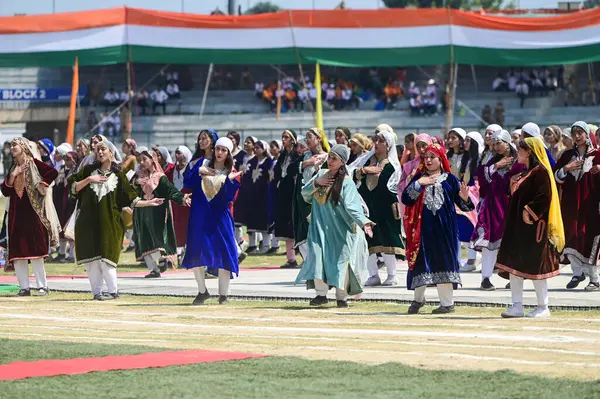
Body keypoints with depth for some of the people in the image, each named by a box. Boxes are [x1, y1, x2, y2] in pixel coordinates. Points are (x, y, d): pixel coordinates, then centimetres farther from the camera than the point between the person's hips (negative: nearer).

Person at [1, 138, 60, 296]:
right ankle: (24, 287, 2)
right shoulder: (13, 167, 16)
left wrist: (42, 184, -11)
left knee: (35, 249, -9)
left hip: (32, 211, -6)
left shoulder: (33, 163, -1)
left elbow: (53, 172, -14)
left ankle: (42, 286, -5)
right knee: (17, 253, 0)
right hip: (16, 213, 6)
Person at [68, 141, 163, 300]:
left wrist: (149, 202, -2)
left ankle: (113, 291, 1)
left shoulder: (118, 176, 6)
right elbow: (73, 188, 4)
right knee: (91, 258, -1)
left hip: (109, 223, -2)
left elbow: (131, 200, 7)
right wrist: (89, 180, -8)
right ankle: (96, 292, 5)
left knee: (105, 258, -9)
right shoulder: (88, 170, 9)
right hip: (88, 222, 2)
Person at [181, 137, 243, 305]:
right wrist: (198, 171, -15)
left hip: (220, 217, -1)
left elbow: (229, 197, -8)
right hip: (200, 217, 1)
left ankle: (223, 294, 1)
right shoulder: (204, 166, 9)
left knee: (223, 254, -7)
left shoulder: (232, 173, 5)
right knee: (197, 254, -1)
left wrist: (229, 181, -21)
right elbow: (187, 183, -2)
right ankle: (202, 291, 13)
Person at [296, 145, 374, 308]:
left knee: (340, 260, -3)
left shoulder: (346, 182, -10)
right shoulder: (322, 174, 7)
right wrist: (316, 183, -10)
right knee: (317, 256, -10)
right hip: (320, 226, 4)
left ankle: (342, 297, 9)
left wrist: (363, 221, -37)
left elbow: (352, 206, -20)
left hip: (339, 228, -4)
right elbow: (304, 193, 9)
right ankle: (321, 293, -3)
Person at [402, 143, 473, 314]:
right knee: (421, 261, 5)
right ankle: (418, 298, 22)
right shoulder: (418, 178, 9)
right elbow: (406, 199, -2)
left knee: (443, 261, -2)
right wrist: (419, 184, -13)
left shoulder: (450, 179, 3)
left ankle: (447, 303, 4)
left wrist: (465, 199, -20)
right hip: (423, 227, 2)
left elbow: (462, 204, 2)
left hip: (444, 228, -2)